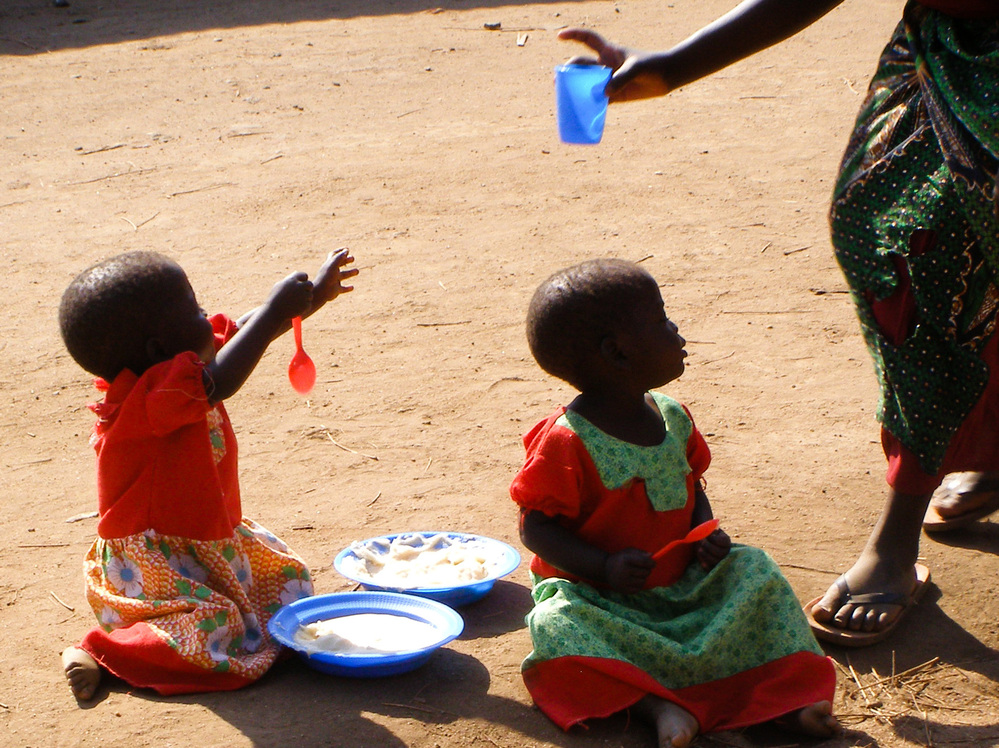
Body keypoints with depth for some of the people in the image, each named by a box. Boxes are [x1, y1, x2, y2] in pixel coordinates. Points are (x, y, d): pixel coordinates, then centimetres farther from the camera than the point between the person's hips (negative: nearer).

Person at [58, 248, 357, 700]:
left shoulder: (179, 373, 1)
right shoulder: (147, 398, -30)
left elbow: (242, 333, 16)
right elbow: (219, 381, -46)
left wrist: (313, 295, 19)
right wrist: (274, 310, -41)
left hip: (207, 541, 11)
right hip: (147, 561, -11)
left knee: (286, 574, 21)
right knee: (210, 628, -28)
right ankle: (96, 653, -13)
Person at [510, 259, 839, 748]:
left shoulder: (673, 420, 3)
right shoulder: (566, 442, -18)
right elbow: (535, 526, -16)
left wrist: (707, 534, -5)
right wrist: (604, 567, -27)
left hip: (680, 585, 6)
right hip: (593, 592, -6)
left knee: (754, 571, -9)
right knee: (560, 624, -34)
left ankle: (781, 693, -21)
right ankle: (654, 702, -40)